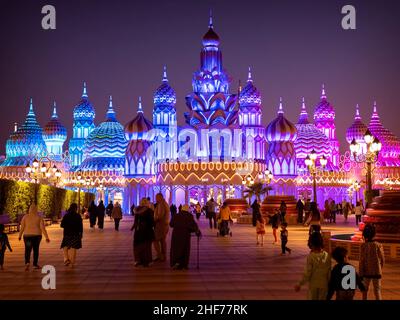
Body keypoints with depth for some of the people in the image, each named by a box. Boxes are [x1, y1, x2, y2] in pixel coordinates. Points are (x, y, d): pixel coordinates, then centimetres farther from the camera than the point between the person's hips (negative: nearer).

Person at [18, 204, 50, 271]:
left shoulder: (25, 217, -3)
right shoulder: (39, 217, -4)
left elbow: (22, 227, -2)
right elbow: (43, 228, -10)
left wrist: (20, 236, 11)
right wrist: (47, 237, -9)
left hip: (27, 235, 0)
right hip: (37, 235, 0)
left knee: (27, 250, 2)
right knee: (36, 249, 15)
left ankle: (27, 262, -22)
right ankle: (35, 264, 17)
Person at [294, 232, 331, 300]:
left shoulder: (311, 256, -20)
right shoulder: (326, 256, -10)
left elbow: (307, 273, -17)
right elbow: (329, 272, -3)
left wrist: (299, 284, -6)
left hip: (313, 285, -2)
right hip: (324, 284, 2)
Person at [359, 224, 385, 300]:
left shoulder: (363, 246, -12)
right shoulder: (378, 245, -10)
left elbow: (361, 261, -10)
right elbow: (382, 259, -2)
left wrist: (360, 274, -2)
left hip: (366, 272, 0)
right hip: (377, 272, 0)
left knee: (365, 290, 17)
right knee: (377, 291, 6)